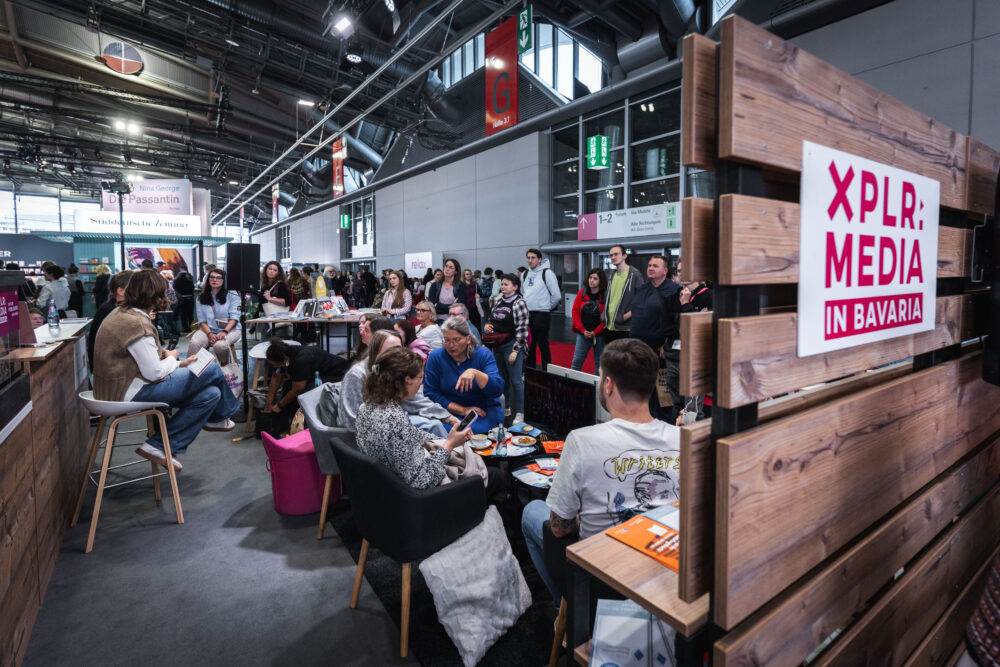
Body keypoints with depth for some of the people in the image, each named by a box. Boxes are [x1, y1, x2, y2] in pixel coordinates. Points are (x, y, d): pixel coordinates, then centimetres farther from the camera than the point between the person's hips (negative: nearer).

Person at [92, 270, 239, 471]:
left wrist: (178, 364, 8)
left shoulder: (122, 313, 10)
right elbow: (155, 373, -22)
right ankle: (219, 417, 13)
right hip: (132, 392, -10)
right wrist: (172, 359, -1)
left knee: (210, 394, 3)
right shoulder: (136, 324, -23)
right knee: (213, 370, -8)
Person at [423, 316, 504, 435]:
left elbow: (497, 390, -12)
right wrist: (463, 410, -12)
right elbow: (430, 393, -5)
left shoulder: (483, 354, -1)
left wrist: (475, 373, -29)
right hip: (450, 413, 1)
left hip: (486, 413, -1)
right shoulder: (435, 357, -1)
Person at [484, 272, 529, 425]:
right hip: (497, 345, 7)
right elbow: (491, 319, 25)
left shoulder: (519, 303, -10)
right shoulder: (498, 301, 11)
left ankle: (519, 413, 6)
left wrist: (515, 350, -16)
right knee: (502, 378, 15)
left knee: (515, 380, -3)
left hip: (512, 346, -7)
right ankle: (506, 407, 29)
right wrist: (487, 326, 2)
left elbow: (522, 329, -13)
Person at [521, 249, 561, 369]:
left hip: (541, 314, -6)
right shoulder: (524, 274, 12)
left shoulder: (547, 273, -7)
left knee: (543, 344, 0)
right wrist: (525, 306, 13)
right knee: (529, 344, 13)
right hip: (527, 314, 6)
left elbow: (556, 295, -9)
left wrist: (547, 307, 0)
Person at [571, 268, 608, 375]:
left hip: (599, 334, -3)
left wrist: (595, 332, -10)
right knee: (576, 361, 3)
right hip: (583, 333, 3)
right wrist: (582, 330, -3)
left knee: (599, 363, 5)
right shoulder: (582, 293, 6)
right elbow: (575, 311, 5)